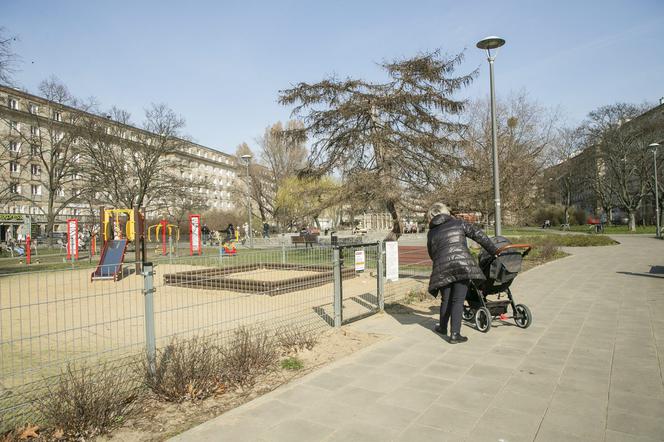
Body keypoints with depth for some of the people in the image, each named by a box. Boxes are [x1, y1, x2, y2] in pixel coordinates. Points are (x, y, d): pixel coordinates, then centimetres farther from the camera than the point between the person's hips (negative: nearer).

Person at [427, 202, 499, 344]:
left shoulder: (431, 233, 18)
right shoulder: (458, 223, 12)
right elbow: (479, 235, 9)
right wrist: (493, 251, 15)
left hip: (442, 268, 3)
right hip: (463, 265, -2)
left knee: (446, 299, 20)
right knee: (458, 301, 2)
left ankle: (443, 327, 36)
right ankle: (455, 335, 1)